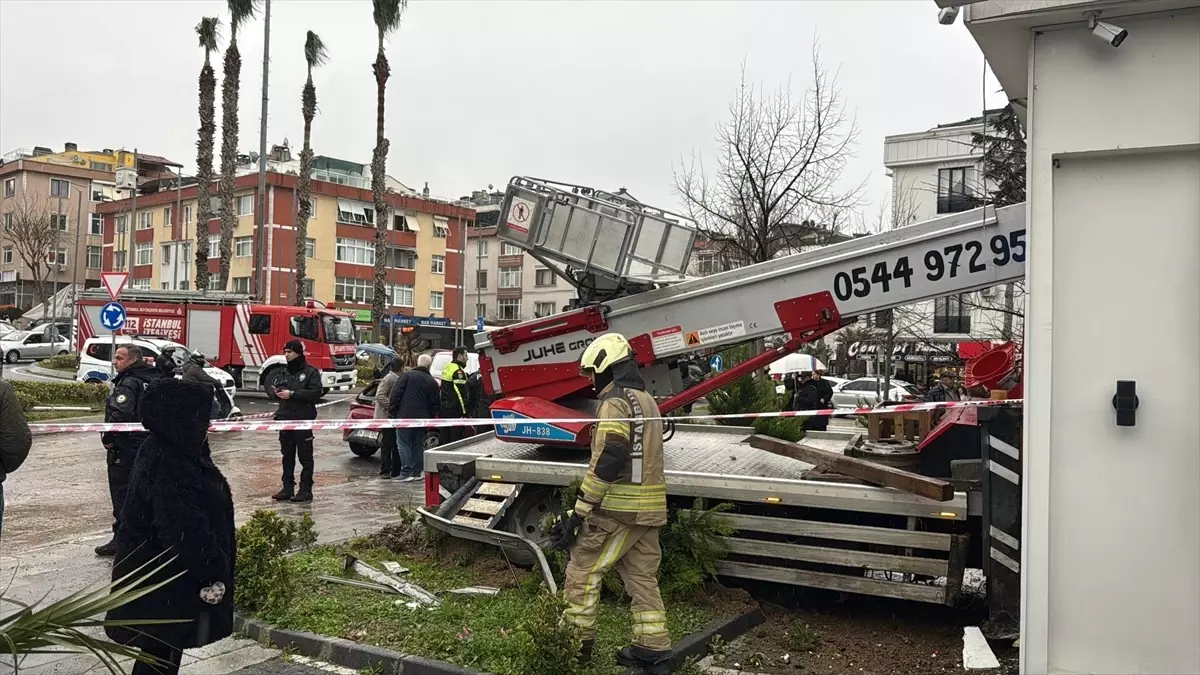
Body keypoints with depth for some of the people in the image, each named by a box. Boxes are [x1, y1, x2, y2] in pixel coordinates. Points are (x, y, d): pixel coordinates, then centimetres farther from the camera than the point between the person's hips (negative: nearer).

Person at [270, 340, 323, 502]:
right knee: (287, 456, 11)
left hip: (303, 420, -7)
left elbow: (315, 393, -16)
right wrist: (278, 391, -2)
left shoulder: (311, 372, -5)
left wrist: (292, 394, -18)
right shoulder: (284, 372, 17)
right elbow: (276, 387, 23)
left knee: (305, 456, 0)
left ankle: (306, 489, 4)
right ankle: (287, 488, 19)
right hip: (285, 419, 7)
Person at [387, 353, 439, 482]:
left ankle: (406, 473, -6)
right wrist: (429, 417, 19)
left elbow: (396, 395, -8)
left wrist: (392, 412, -3)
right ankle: (417, 473, 16)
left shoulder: (407, 375, -3)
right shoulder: (432, 382, 7)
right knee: (418, 445, 13)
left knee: (403, 444, 0)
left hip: (405, 417, -4)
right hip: (422, 419, 4)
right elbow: (436, 404, 9)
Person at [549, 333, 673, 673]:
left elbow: (606, 461, -21)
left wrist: (580, 510, -17)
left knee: (582, 571, 2)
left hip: (619, 508, -9)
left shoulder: (616, 401, -13)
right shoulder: (647, 400, 17)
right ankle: (653, 648, 16)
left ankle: (575, 640, 8)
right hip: (650, 507, 9)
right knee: (642, 576, 13)